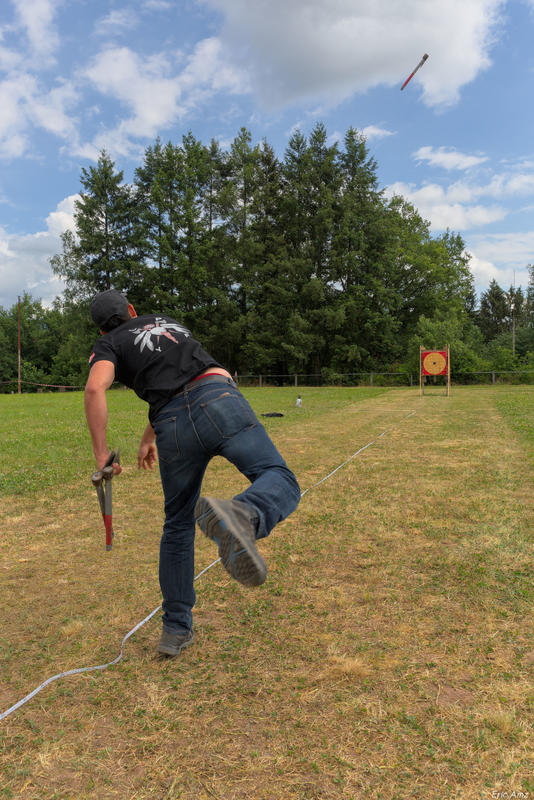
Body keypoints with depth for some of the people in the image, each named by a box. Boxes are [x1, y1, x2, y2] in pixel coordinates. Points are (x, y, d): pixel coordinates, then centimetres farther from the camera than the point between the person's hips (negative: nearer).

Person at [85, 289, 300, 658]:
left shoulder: (109, 345, 20)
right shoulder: (165, 320, 35)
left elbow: (95, 388, -3)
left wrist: (102, 453, 1)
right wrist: (149, 438, 48)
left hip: (174, 427, 0)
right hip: (219, 398, 1)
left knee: (178, 527, 16)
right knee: (281, 481, -6)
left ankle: (176, 630, 24)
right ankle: (242, 515, -41)